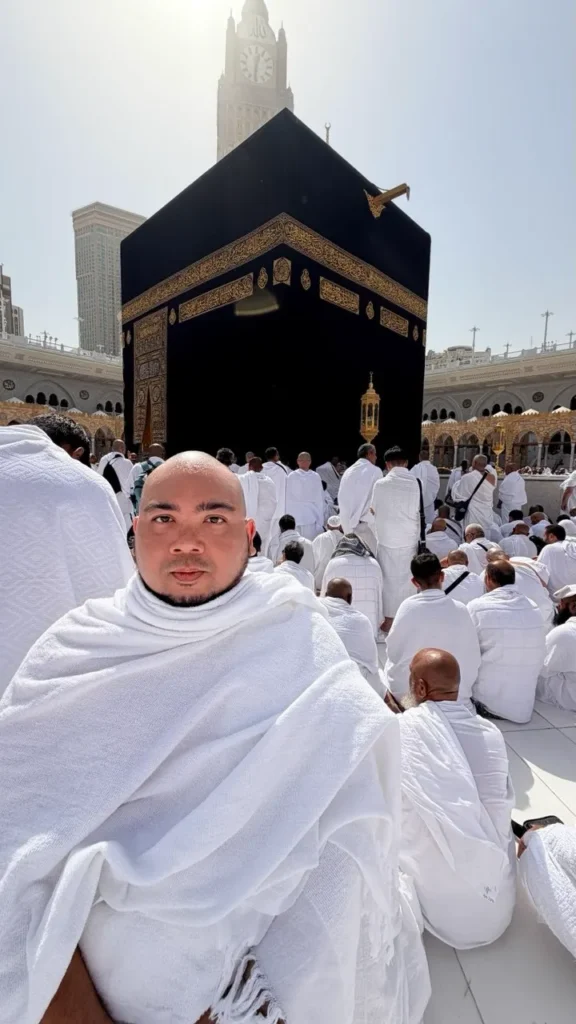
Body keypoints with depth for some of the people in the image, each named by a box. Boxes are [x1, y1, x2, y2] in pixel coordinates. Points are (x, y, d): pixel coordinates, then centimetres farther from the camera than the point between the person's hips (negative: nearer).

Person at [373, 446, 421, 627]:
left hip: (388, 538, -2)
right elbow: (417, 511, 0)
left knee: (390, 579, 7)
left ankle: (390, 620, 16)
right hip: (410, 538, 2)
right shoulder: (415, 483, -4)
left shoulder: (381, 484, -10)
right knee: (407, 578, 13)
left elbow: (375, 510, 1)